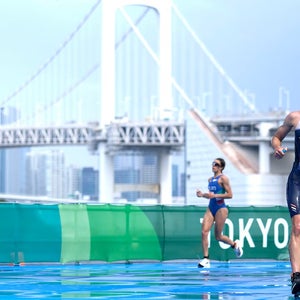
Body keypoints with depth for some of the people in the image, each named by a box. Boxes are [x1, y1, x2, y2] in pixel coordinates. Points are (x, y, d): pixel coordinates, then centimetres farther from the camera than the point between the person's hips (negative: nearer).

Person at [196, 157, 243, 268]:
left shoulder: (223, 178, -7)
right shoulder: (210, 179, 14)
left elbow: (230, 195, -13)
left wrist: (215, 195, -20)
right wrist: (202, 194, 5)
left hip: (220, 208, -7)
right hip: (210, 208, 7)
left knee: (218, 236, 2)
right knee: (204, 232, -10)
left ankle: (235, 244, 31)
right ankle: (206, 259, -8)